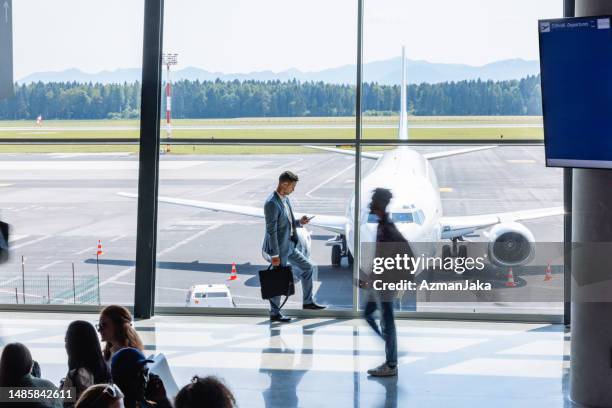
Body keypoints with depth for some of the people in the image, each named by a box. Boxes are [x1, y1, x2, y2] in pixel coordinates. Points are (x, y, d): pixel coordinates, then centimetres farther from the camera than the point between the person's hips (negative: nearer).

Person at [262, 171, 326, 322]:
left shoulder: (286, 199, 6)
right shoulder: (272, 203, -23)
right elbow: (271, 230, -23)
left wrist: (299, 222, -2)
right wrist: (275, 255, -22)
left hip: (290, 246, 9)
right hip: (279, 248, -9)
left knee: (308, 268, 17)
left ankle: (308, 302, 29)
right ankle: (274, 314, 16)